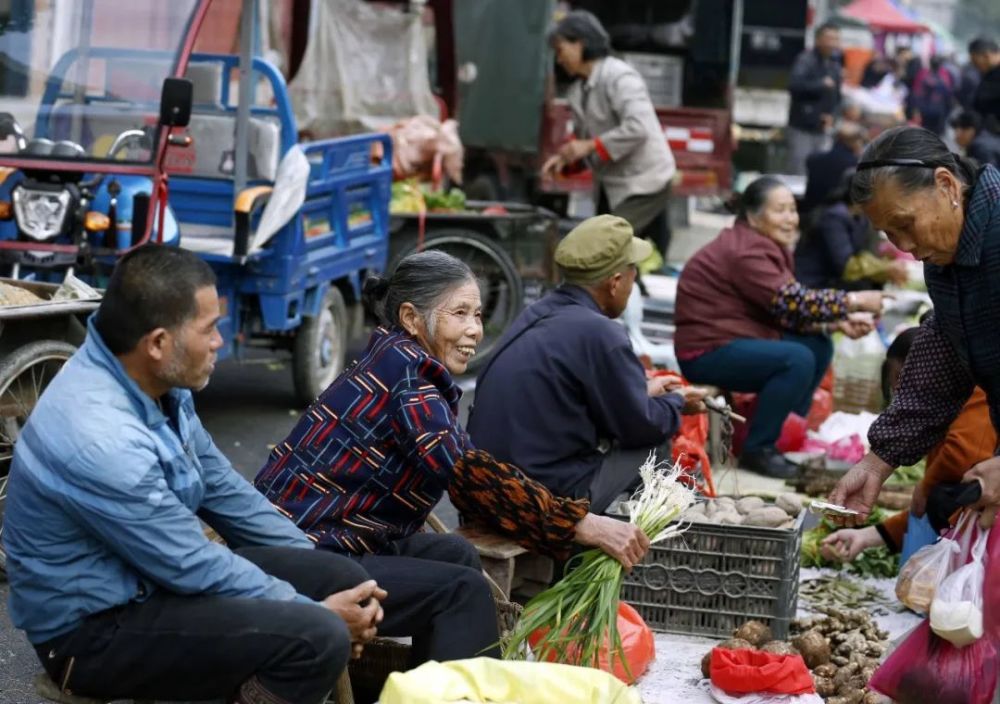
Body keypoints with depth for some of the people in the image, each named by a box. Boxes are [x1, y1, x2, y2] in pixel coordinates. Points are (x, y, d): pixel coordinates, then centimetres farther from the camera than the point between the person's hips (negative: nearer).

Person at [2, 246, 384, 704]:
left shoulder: (157, 384, -2)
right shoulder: (99, 438, -30)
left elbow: (222, 490, 11)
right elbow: (194, 566, -21)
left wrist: (321, 576, 7)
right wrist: (316, 612, -11)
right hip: (96, 627, -9)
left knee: (346, 578, 3)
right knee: (316, 639, -25)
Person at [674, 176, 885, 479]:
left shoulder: (768, 245, 11)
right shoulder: (746, 251, -20)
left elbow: (791, 308, 6)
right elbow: (791, 303, -25)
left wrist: (840, 322, -8)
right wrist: (854, 301, -22)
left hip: (738, 338, 10)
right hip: (708, 352, -10)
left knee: (819, 346, 3)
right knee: (798, 359, -25)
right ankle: (757, 449, -13)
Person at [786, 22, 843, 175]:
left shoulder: (834, 64, 12)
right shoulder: (806, 60, -10)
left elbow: (837, 95, 21)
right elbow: (795, 85, -27)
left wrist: (831, 114, 3)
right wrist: (822, 84, -20)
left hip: (822, 130, 6)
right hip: (802, 129, -6)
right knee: (798, 173, -5)